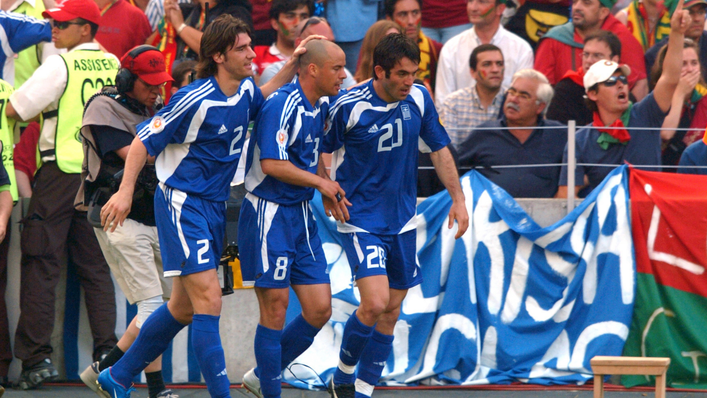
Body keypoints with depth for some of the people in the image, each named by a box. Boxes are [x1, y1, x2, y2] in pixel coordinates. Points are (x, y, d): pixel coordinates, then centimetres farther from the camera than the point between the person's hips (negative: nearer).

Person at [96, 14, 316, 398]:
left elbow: (263, 99, 31)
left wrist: (292, 65, 17)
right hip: (182, 204, -9)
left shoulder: (245, 90, 4)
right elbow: (144, 141, -13)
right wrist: (125, 191, -20)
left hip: (215, 206, 9)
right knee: (208, 300, -15)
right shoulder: (195, 100, -19)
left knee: (184, 308, 15)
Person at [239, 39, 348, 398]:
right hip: (268, 216, -8)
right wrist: (320, 183, -13)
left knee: (319, 310, 4)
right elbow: (272, 164, -24)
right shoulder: (281, 106, -17)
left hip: (301, 214, 9)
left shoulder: (321, 105, 10)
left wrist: (330, 191, 12)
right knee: (275, 307, -6)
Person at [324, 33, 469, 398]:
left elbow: (438, 148, 10)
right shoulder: (349, 107, -16)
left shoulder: (418, 98, -2)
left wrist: (458, 198, 6)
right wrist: (327, 191, -11)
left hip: (402, 220, 5)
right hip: (361, 220, -5)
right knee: (375, 303, -19)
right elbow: (322, 150, 0)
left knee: (391, 312, 7)